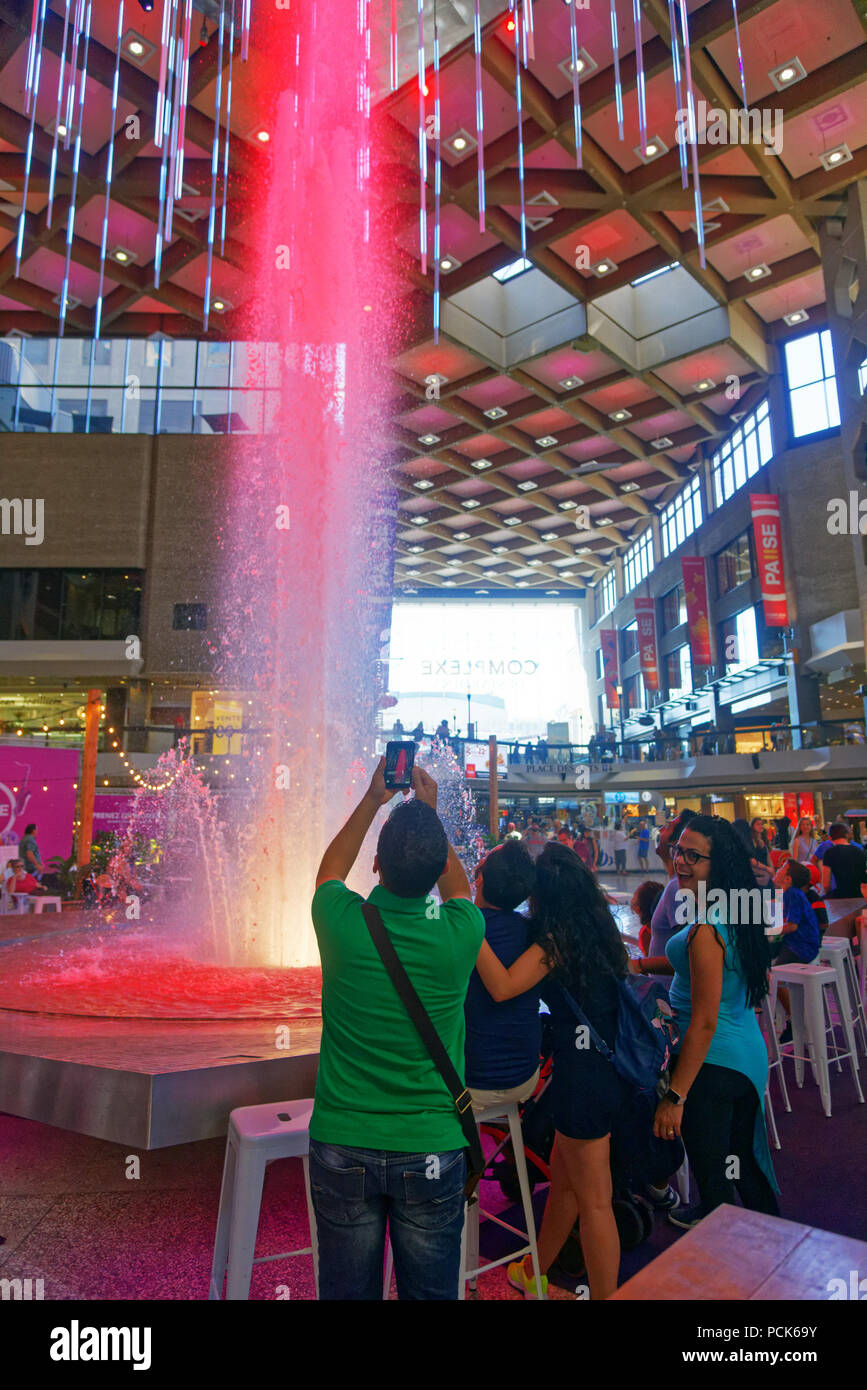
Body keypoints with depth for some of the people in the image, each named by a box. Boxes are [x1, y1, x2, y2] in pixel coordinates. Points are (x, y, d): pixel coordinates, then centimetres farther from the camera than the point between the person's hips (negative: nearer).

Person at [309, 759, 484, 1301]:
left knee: (347, 1290, 18)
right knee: (431, 1290, 19)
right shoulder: (460, 933, -17)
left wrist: (373, 799, 11)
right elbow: (457, 885, 9)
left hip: (342, 1148, 0)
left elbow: (331, 868, 8)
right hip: (431, 1152, 0)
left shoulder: (343, 922, -17)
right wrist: (430, 811, 12)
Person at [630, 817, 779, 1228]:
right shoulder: (733, 916, 0)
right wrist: (640, 964, 14)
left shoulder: (705, 931, -27)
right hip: (749, 1052, 10)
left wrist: (675, 1096, -22)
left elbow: (705, 1021, -26)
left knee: (711, 1168, 9)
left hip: (714, 1062, -9)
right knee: (743, 1154, 27)